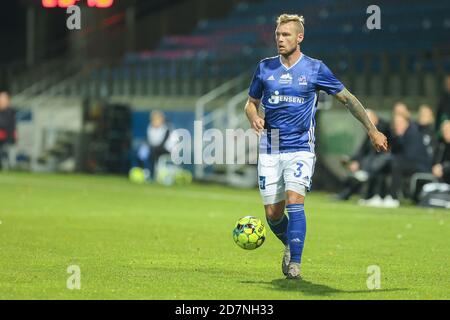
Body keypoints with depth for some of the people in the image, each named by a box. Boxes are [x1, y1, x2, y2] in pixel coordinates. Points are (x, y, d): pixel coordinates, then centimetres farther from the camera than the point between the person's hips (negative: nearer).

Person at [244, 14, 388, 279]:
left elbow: (347, 98, 6)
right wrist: (255, 118, -7)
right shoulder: (265, 67, 5)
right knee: (273, 213, 2)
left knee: (294, 200, -22)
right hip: (270, 150, 3)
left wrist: (372, 130, 5)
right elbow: (252, 102, 17)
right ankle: (291, 245, 32)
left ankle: (295, 263, -17)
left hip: (300, 149, -3)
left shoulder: (315, 69, -2)